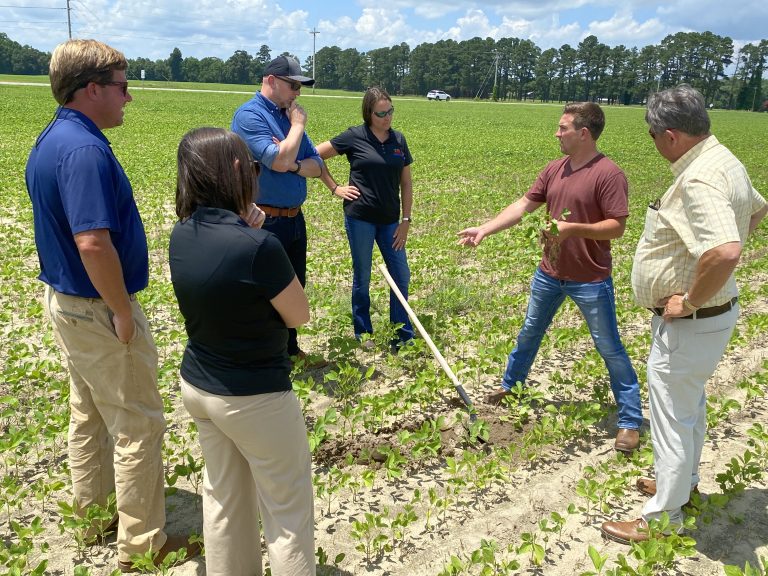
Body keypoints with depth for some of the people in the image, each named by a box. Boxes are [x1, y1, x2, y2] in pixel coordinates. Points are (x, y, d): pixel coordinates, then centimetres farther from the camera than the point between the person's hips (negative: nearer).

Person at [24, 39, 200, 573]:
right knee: (137, 426, 2)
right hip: (97, 311, -10)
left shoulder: (50, 141, 8)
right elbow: (92, 242, -32)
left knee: (89, 413, 23)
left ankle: (94, 509, 40)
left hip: (65, 299, 10)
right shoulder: (85, 149, -24)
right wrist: (123, 312, -21)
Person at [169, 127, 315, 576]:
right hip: (255, 399, -7)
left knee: (224, 495, 25)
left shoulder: (183, 235, -6)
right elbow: (299, 316, -13)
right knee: (288, 510, 13)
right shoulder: (259, 246, -28)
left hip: (197, 386, 8)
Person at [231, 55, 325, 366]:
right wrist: (298, 125, -12)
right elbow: (279, 161, -26)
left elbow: (316, 166, 7)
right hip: (265, 222, -8)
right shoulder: (249, 115, -13)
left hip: (294, 218, 8)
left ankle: (289, 349, 37)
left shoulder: (288, 115, 11)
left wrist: (294, 165, -15)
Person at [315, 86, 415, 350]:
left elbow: (406, 183, 8)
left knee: (401, 277, 5)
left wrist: (406, 220, 3)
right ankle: (363, 335, 24)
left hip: (389, 220, 4)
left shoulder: (398, 140, 5)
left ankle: (403, 338, 18)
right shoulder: (354, 137, -7)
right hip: (360, 218, -4)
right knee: (362, 278, 7)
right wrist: (335, 188, -3)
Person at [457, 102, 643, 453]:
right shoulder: (555, 169, 3)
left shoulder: (608, 174, -17)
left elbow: (617, 227, -19)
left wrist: (572, 228, -30)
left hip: (590, 281, -6)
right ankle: (511, 384, 44)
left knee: (610, 349, 4)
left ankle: (630, 421, 16)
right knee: (529, 333, 22)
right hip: (549, 274, 7)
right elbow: (523, 206, 3)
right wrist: (485, 229, -4)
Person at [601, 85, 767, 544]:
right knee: (691, 405, 26)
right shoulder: (725, 161, 4)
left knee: (672, 417, 4)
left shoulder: (699, 179, -28)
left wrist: (690, 300, -26)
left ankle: (662, 518, 21)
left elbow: (726, 252, -42)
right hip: (713, 311, 10)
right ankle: (683, 481, 47)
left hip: (688, 322, -10)